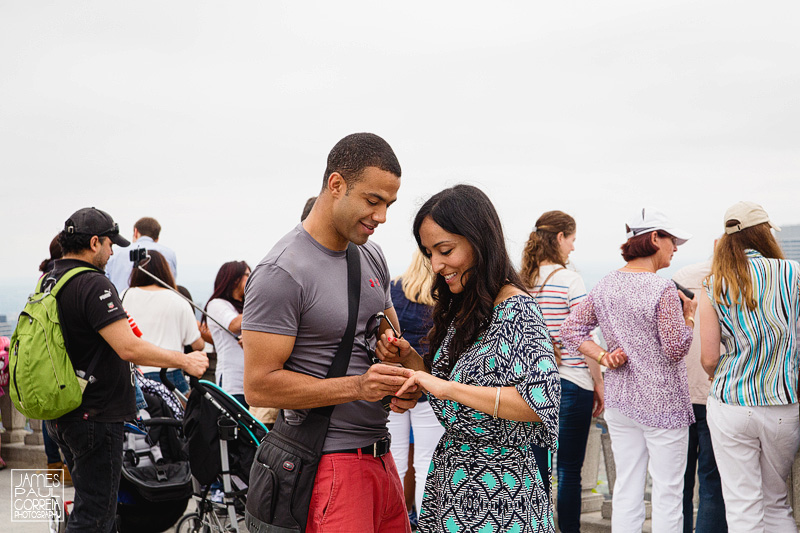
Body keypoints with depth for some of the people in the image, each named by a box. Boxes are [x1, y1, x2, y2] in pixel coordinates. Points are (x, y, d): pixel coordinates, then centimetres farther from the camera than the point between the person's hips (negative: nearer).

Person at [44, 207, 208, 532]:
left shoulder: (48, 281, 10)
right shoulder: (92, 284, -19)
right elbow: (129, 347, -27)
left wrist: (124, 364, 30)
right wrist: (185, 361, -17)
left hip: (59, 415, 10)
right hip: (94, 416, -10)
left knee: (88, 501, 22)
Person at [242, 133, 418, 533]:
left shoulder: (371, 256, 10)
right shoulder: (281, 273, -16)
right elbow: (258, 387, -18)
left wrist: (406, 380, -1)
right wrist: (356, 386, -25)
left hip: (380, 454, 8)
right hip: (329, 465, -8)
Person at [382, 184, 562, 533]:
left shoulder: (516, 309, -18)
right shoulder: (460, 307, 8)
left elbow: (541, 401, -29)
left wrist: (447, 387, -28)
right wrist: (410, 358, 0)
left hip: (497, 490, -8)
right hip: (450, 478, 8)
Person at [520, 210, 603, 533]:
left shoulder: (520, 282, 6)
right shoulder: (569, 280, -10)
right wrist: (599, 383, -1)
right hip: (570, 383, -5)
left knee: (538, 468, 11)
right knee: (569, 471, 2)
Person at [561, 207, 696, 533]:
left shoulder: (605, 285, 4)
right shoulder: (663, 290, -17)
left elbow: (571, 328, 7)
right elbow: (676, 349, -15)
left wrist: (603, 357, 1)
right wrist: (689, 316, 0)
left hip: (620, 399, 7)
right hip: (661, 402, -6)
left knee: (625, 489, 13)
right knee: (667, 493, 5)